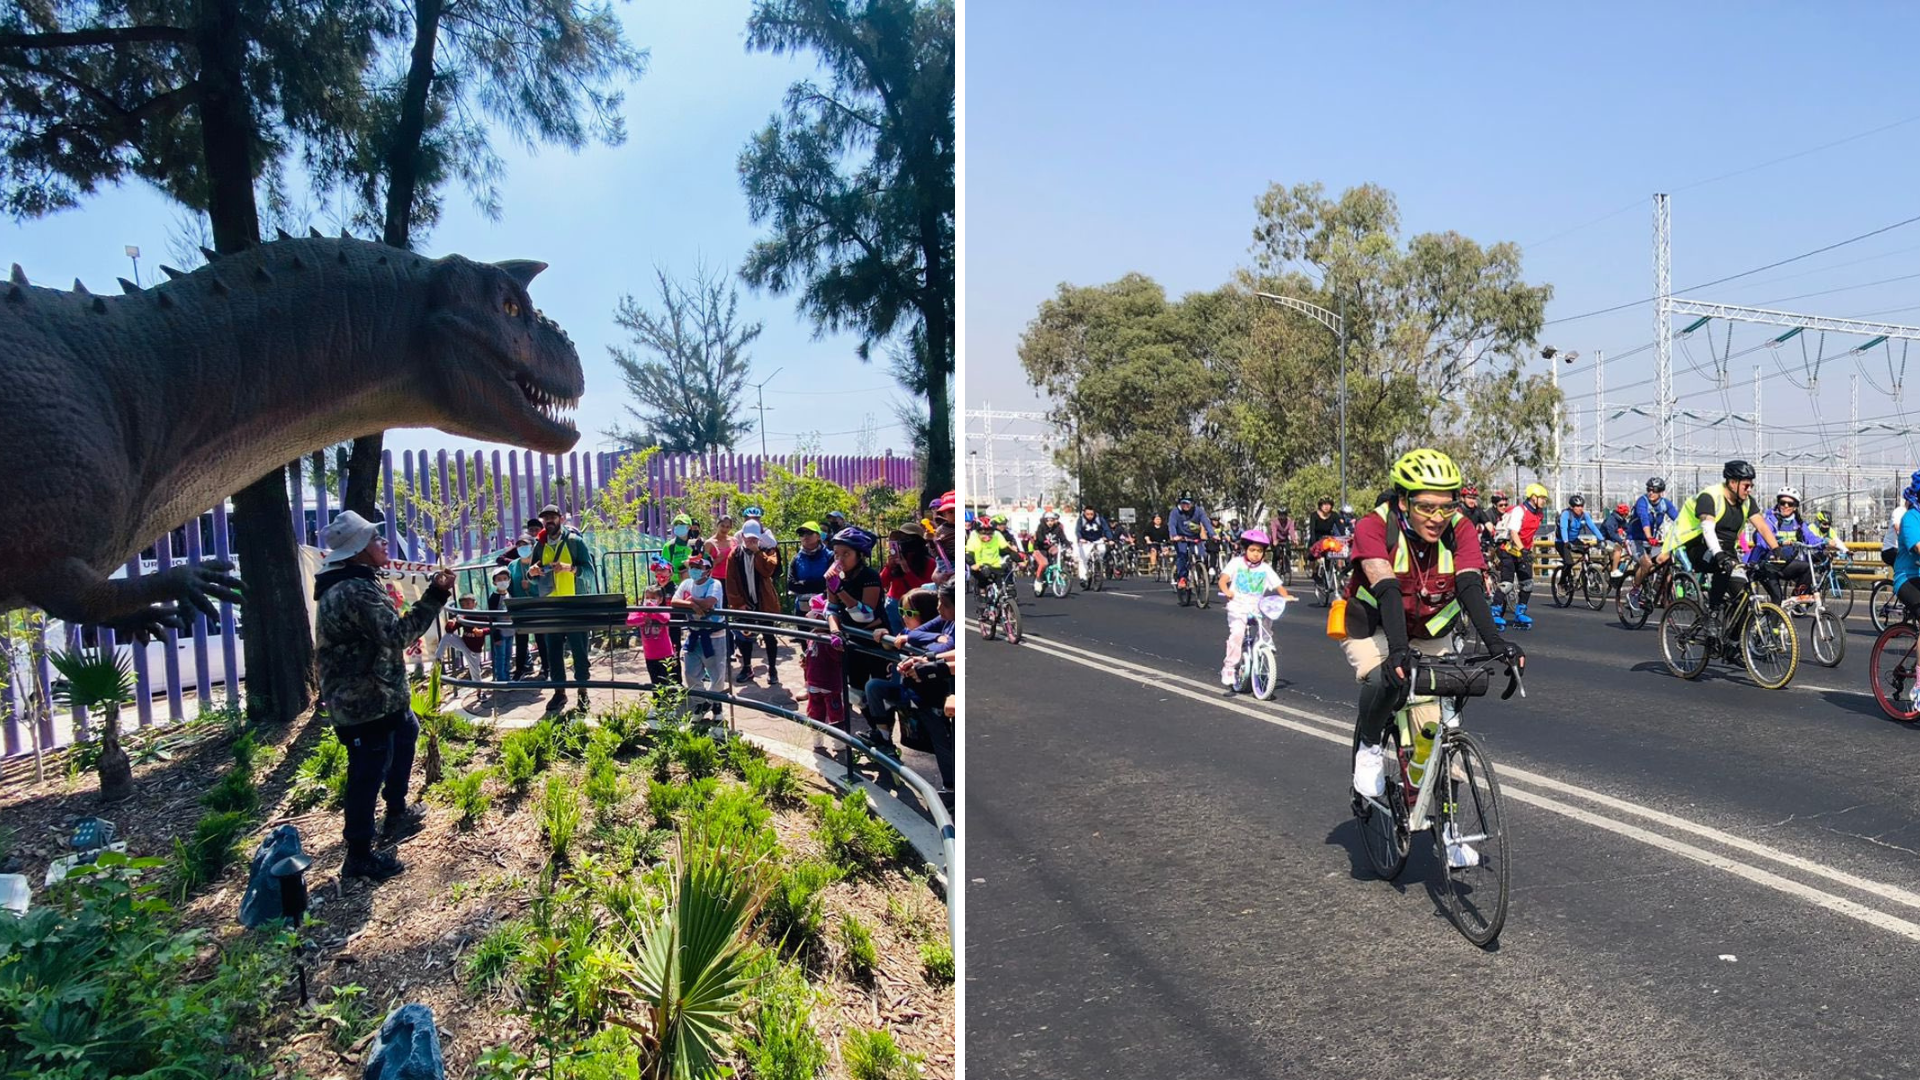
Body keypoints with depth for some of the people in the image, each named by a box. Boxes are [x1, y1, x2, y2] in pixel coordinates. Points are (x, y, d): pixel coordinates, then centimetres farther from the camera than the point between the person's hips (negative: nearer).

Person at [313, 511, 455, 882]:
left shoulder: (346, 585, 11)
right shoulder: (355, 591, -24)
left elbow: (384, 632, 17)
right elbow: (397, 634, -28)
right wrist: (435, 596, -22)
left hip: (375, 694, 12)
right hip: (365, 702, -12)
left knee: (406, 732, 30)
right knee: (369, 773, -3)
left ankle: (397, 812, 42)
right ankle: (359, 856, 7)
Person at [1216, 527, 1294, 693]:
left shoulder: (1265, 568, 8)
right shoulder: (1236, 563, 2)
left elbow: (1278, 585, 4)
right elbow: (1223, 579, -10)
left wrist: (1286, 596, -16)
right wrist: (1226, 591, -30)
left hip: (1257, 608, 4)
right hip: (1238, 606, -4)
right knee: (1237, 632, -24)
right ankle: (1229, 668, -16)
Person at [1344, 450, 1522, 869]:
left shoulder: (1460, 530, -18)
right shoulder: (1374, 527, -27)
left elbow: (1471, 587, -30)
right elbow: (1387, 589, -39)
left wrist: (1495, 641, -46)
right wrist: (1398, 650, -53)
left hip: (1431, 634, 3)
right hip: (1372, 629, -3)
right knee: (1386, 679, -36)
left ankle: (1447, 832, 12)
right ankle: (1369, 746, -6)